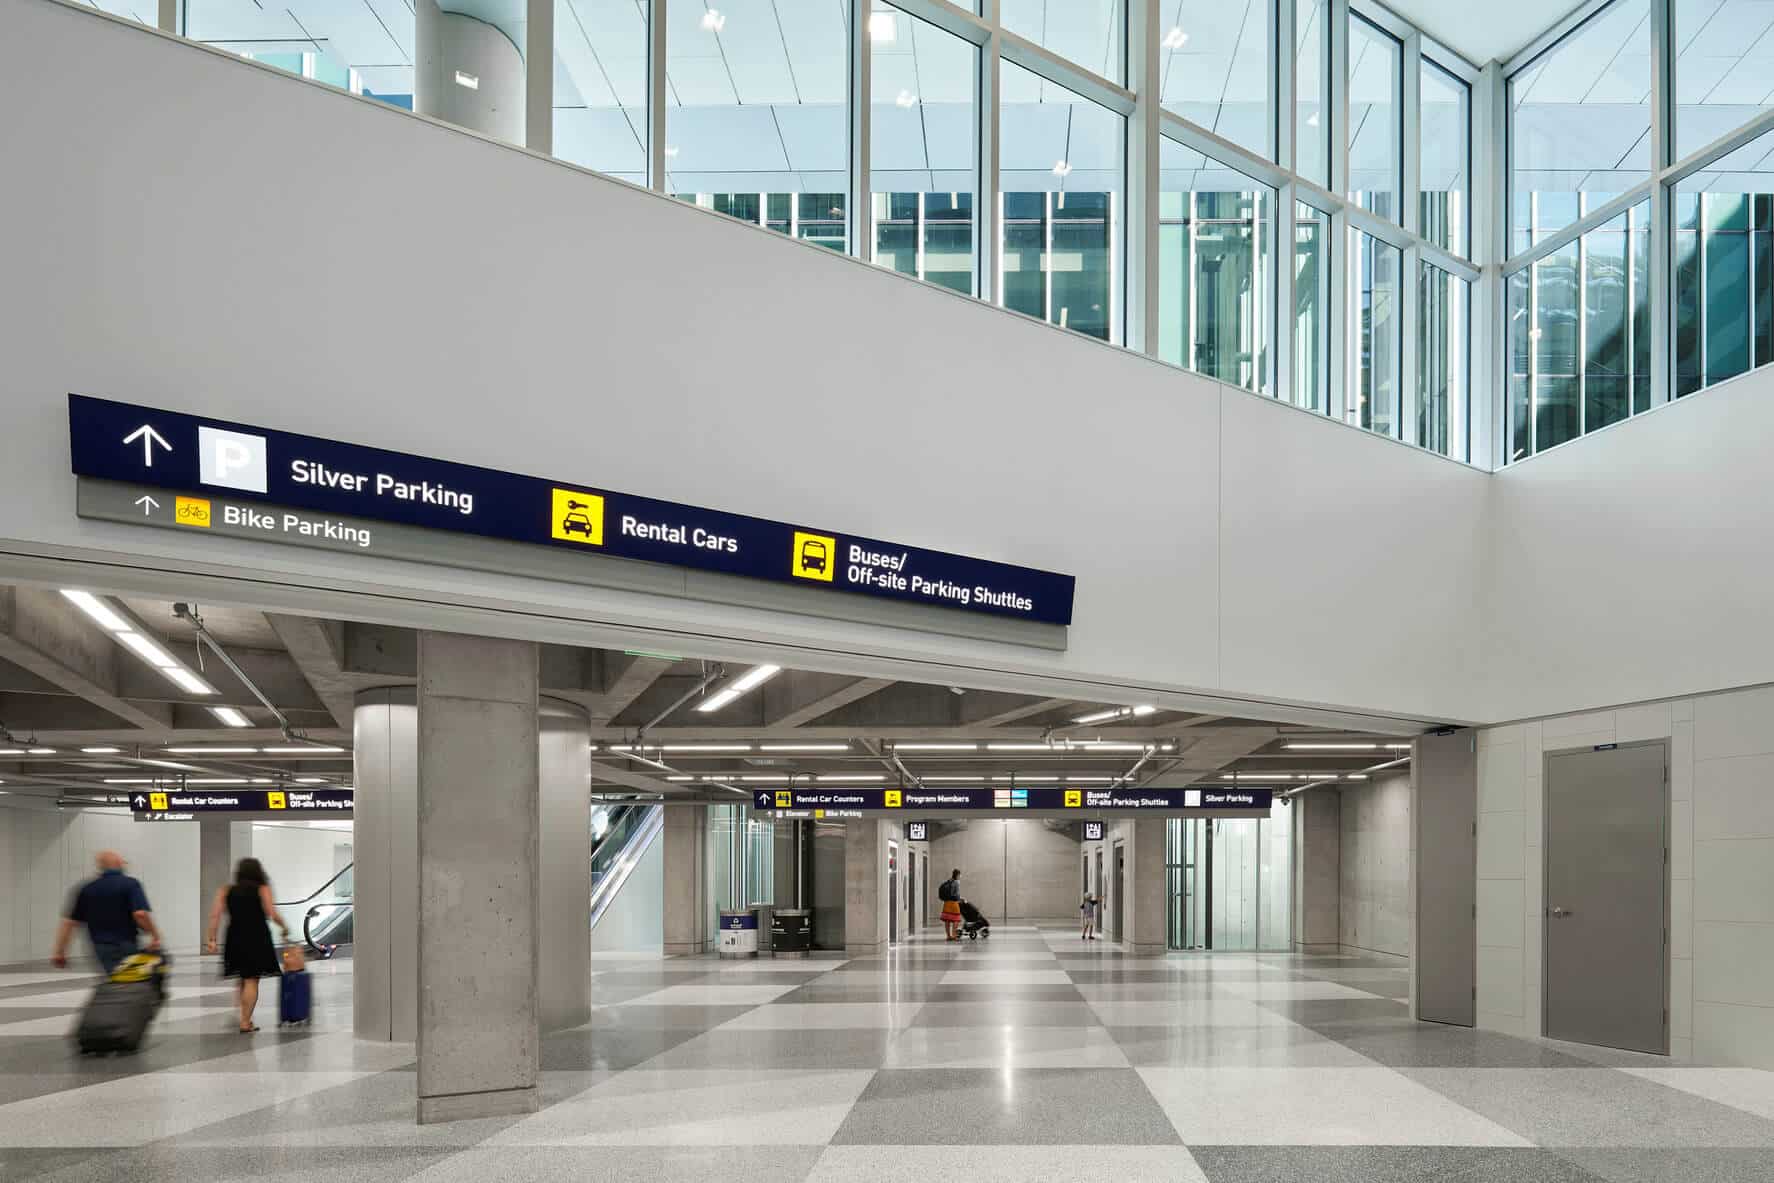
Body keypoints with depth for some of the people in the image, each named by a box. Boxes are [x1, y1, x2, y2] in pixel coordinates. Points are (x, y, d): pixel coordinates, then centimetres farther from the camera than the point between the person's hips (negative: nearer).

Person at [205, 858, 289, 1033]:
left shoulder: (226, 890, 9)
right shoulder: (262, 889, 0)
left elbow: (215, 914, -2)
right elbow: (273, 915, -8)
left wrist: (211, 938, -2)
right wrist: (285, 928, 8)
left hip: (235, 939, 4)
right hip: (257, 939, -4)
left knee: (243, 979, 18)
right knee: (251, 980, 0)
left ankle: (245, 1017, 17)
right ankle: (245, 1022, -4)